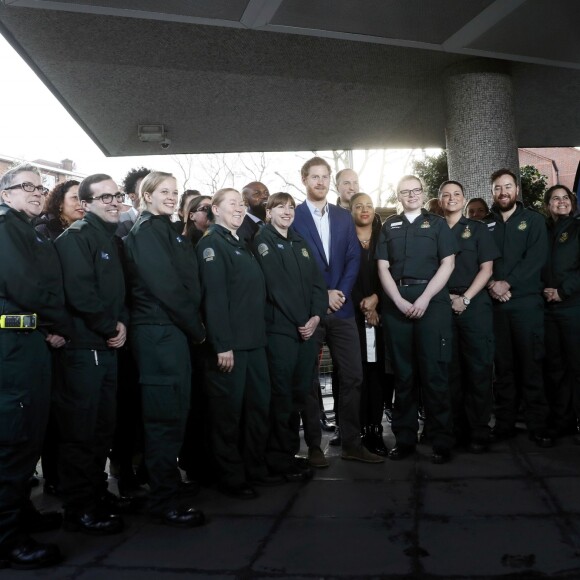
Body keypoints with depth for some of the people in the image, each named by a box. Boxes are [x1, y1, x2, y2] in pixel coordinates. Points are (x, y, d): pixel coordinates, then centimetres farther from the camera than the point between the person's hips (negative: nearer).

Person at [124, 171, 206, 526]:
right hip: (159, 333, -9)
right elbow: (166, 287, -16)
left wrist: (193, 329, 6)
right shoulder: (146, 232, -8)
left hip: (174, 332, 9)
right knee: (166, 417, -6)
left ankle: (166, 487, 29)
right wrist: (197, 329, -10)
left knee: (173, 414, 15)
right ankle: (166, 501, 2)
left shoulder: (168, 231, 20)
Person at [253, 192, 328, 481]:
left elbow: (316, 281, 12)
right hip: (280, 329, -6)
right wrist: (299, 321, -11)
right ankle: (281, 459, 6)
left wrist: (316, 316, -3)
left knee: (299, 394, 9)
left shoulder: (300, 243, 19)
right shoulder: (262, 241, -1)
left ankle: (289, 451, 21)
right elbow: (276, 286, -10)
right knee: (282, 395, -4)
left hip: (307, 329, 6)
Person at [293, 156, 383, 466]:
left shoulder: (344, 217, 13)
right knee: (308, 380, 5)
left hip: (341, 308, 4)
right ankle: (314, 446, 16)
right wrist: (322, 295, -10)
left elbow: (354, 258, 7)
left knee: (352, 377, 3)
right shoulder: (293, 216, 0)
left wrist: (340, 292, -7)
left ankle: (351, 443, 15)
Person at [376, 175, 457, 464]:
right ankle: (404, 438, 12)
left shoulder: (437, 223, 10)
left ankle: (441, 440, 5)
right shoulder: (389, 226, 14)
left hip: (432, 301, -2)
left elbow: (447, 264, 1)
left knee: (434, 371, -3)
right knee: (402, 372, 5)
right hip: (396, 303, 2)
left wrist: (424, 299, -10)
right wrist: (400, 302, -7)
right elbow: (383, 268, 7)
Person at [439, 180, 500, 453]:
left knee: (478, 368, -3)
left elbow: (486, 269, 2)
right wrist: (447, 297, -4)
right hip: (442, 306, 1)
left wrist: (465, 298, -9)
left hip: (475, 305, -1)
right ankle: (456, 429, 9)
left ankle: (479, 431, 3)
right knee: (450, 369, 2)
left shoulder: (478, 229, 10)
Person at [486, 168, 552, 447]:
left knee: (531, 364, -1)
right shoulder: (485, 224, 12)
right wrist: (491, 284, -12)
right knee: (502, 365, 5)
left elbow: (536, 258, -6)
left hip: (526, 301, -2)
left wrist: (508, 283, -14)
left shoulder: (533, 220, 7)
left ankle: (538, 425, 6)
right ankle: (504, 423, 12)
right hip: (495, 303, 2)